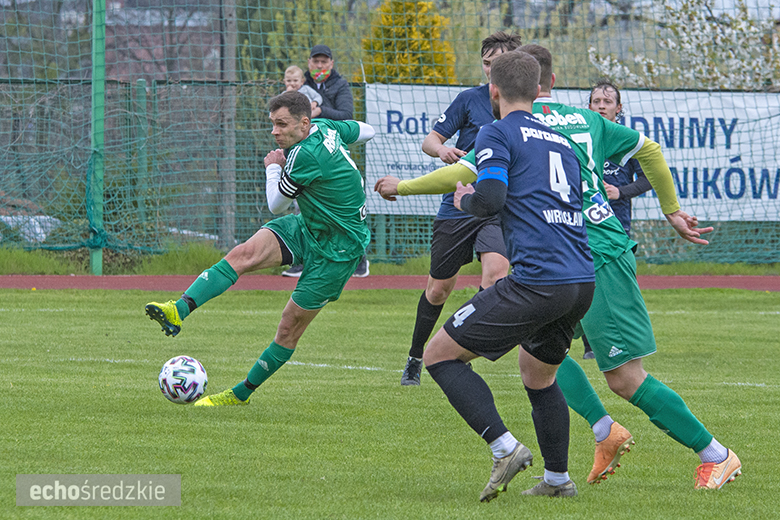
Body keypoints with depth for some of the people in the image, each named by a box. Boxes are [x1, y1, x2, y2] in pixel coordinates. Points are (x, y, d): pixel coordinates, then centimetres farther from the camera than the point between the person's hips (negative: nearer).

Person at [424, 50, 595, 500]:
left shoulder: (498, 133, 0)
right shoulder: (560, 140, 22)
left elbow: (491, 197, -15)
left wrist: (466, 199, 9)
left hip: (536, 281, -8)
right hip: (583, 282, 8)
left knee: (440, 355, 2)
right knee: (538, 374, 29)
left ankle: (505, 447, -12)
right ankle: (558, 478, 33)